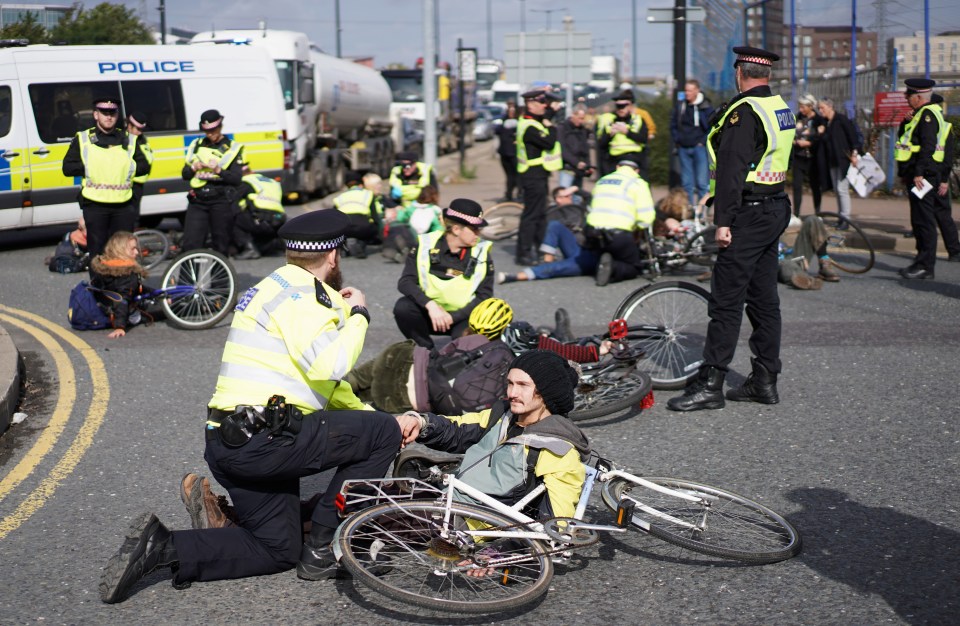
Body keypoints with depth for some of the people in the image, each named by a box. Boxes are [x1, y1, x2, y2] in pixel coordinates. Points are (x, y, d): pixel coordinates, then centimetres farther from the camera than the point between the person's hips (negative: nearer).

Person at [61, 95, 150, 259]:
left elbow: (144, 166, 11)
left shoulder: (128, 140, 11)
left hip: (123, 205, 2)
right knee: (97, 251, 1)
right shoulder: (82, 139, 5)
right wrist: (88, 167, -9)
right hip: (94, 206, -2)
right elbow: (67, 168, 2)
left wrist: (128, 167, -5)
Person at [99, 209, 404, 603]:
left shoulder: (282, 286, 22)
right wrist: (358, 315, -9)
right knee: (383, 432, -3)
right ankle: (322, 549, 0)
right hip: (263, 441, -10)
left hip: (228, 444, 10)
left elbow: (318, 377, 30)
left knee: (278, 549, 16)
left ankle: (163, 547, 2)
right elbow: (330, 366, -26)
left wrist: (364, 414, 26)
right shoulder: (299, 295, -11)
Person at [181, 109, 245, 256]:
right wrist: (194, 168, -7)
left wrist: (219, 170, -20)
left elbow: (237, 179, -4)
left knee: (221, 246, 3)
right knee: (190, 245, -5)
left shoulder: (232, 148, 4)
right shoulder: (196, 145, 14)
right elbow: (185, 174, 14)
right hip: (197, 201, 3)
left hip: (220, 201, -2)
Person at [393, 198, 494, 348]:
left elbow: (484, 296, -8)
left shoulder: (481, 253, -7)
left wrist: (453, 317, -20)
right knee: (403, 307, -27)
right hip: (430, 313, 2)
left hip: (462, 316, -1)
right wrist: (430, 305, -31)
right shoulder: (426, 245, -8)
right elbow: (405, 281, -15)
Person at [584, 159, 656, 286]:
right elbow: (646, 216, -5)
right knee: (634, 268, 11)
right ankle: (612, 268, -19)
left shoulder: (601, 181, 23)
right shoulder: (637, 183, 5)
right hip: (619, 234, -5)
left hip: (593, 233, 5)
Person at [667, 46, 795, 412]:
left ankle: (710, 384, -7)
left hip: (749, 215, -10)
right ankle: (765, 381, 16)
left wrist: (723, 221, -20)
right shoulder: (783, 109, 14)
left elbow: (732, 170, -21)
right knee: (764, 297, 12)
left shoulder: (743, 111, -15)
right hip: (777, 210, 10)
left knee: (726, 300, -8)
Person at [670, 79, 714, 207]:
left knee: (702, 182, -5)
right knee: (686, 183, 8)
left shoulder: (706, 107, -5)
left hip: (699, 147, -4)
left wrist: (703, 141, -7)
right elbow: (673, 125, 18)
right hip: (683, 149, 4)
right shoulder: (680, 106, 7)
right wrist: (677, 140, 7)